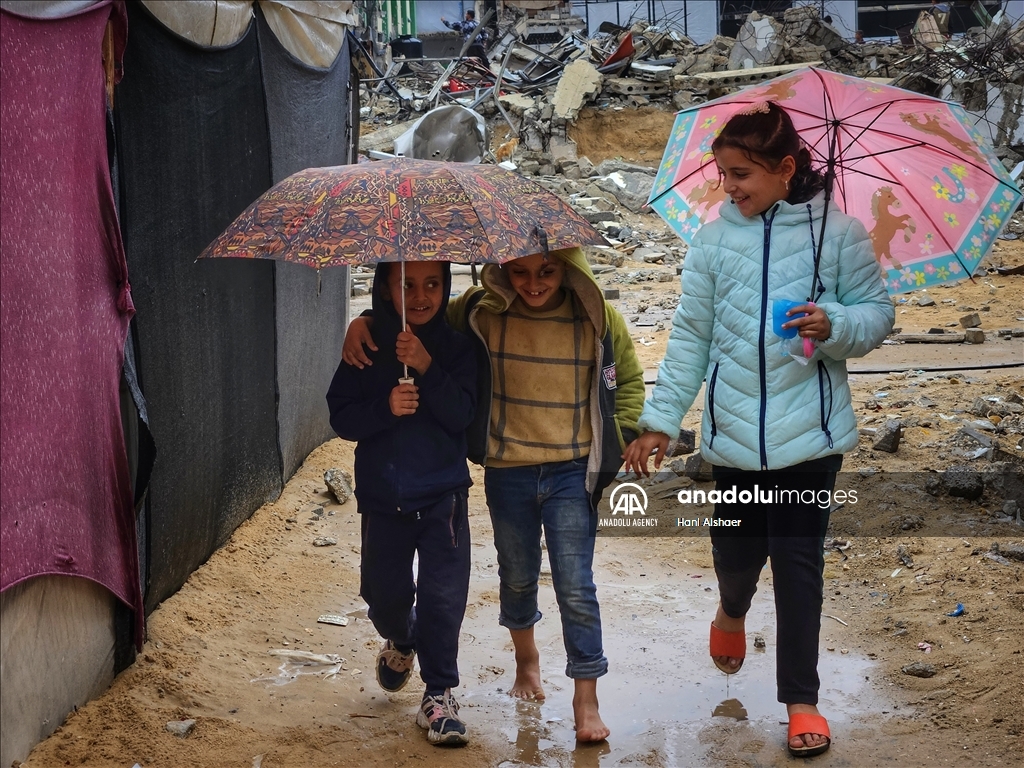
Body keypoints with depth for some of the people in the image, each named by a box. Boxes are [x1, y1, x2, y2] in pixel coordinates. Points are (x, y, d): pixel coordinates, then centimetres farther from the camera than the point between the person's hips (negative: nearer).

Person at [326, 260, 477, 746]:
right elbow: (341, 417, -3)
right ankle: (400, 641, 46)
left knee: (444, 593, -5)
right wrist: (385, 406, -22)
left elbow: (462, 414, -14)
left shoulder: (455, 346, -4)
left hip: (443, 492, -1)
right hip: (383, 492, 1)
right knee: (384, 590, 12)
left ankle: (439, 693, 9)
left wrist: (426, 366, -25)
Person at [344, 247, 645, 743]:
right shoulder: (482, 313, -7)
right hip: (507, 472, 2)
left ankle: (586, 699, 7)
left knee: (575, 586, -3)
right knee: (517, 576, 19)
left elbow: (629, 380, 9)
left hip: (572, 472, -1)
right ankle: (525, 657, 46)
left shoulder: (599, 319, -6)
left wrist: (617, 440, 0)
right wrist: (364, 322, -9)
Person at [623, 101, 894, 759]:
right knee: (737, 550, 9)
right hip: (735, 430, 2)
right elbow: (691, 336, 6)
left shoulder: (838, 232, -4)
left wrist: (834, 325, -21)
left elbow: (878, 314, 1)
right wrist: (660, 419, 4)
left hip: (810, 431, -2)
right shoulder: (714, 239, 2)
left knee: (799, 560, 1)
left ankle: (801, 699, 16)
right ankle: (732, 612, 48)